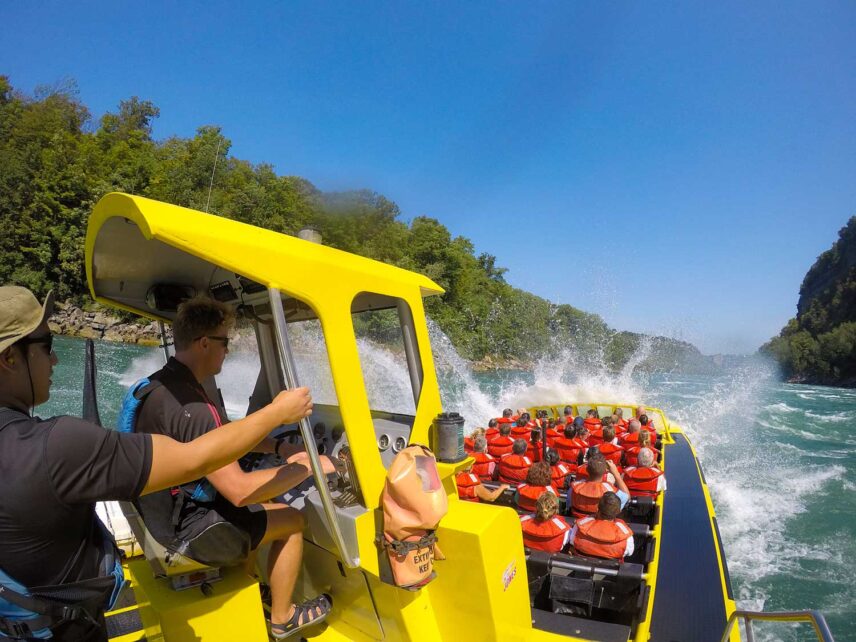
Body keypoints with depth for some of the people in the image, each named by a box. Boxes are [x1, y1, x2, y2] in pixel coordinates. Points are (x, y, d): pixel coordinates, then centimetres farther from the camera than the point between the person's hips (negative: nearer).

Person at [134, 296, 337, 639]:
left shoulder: (161, 383, 0)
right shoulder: (190, 405, -33)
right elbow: (239, 490, -33)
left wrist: (279, 448, 0)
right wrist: (308, 467, -23)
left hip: (165, 509, 9)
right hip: (188, 527, -9)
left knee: (265, 500, 23)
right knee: (293, 521, 2)